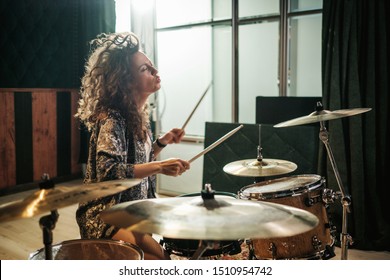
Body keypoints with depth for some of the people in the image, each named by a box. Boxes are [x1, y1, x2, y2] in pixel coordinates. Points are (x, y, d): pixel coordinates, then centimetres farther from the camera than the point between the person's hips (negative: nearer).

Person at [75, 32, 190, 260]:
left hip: (132, 211, 9)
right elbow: (108, 171, -33)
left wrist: (163, 142, 2)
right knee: (160, 258, -21)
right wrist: (160, 167, -39)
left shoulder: (140, 115, 6)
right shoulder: (112, 119, -21)